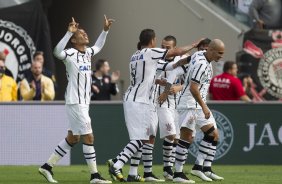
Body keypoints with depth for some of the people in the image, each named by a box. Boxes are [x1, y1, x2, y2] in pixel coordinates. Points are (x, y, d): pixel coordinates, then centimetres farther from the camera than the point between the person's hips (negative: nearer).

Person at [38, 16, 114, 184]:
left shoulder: (88, 53, 13)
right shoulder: (71, 54, -11)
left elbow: (98, 46, 35)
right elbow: (58, 52, -33)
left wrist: (105, 30, 23)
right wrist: (69, 32, -37)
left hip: (84, 103, 9)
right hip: (75, 102, -9)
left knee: (73, 138, 14)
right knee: (89, 137, -7)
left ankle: (48, 166, 22)